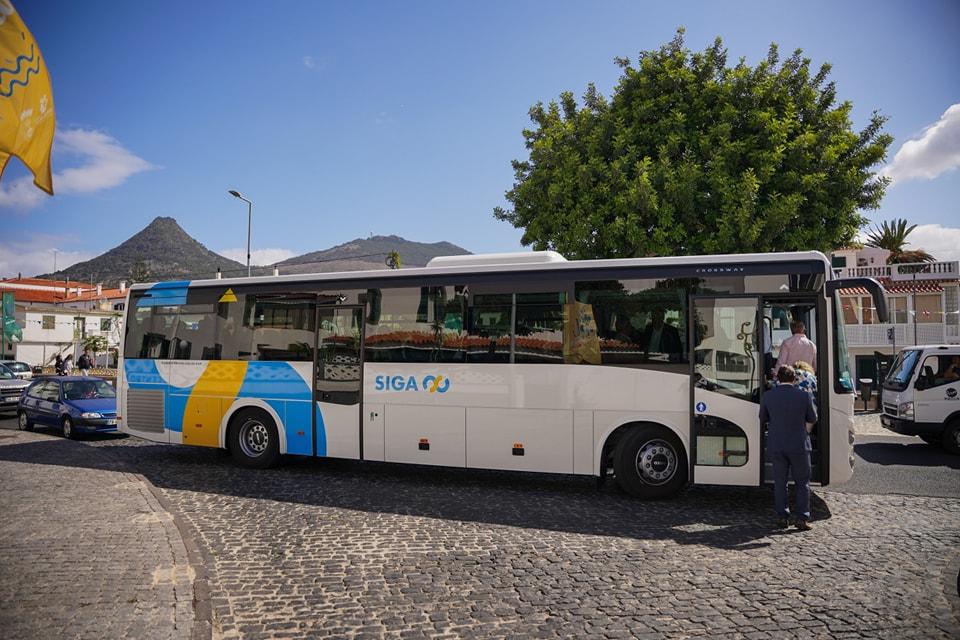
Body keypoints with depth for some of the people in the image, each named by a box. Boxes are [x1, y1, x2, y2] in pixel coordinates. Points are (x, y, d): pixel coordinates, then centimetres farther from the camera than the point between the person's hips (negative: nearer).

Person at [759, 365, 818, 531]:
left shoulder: (768, 396, -4)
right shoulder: (804, 396, -7)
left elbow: (763, 420, 6)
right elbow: (812, 419, 5)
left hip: (776, 446, 1)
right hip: (799, 445, -1)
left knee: (780, 482, 10)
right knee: (802, 483, 10)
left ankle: (782, 517, 12)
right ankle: (802, 518, 7)